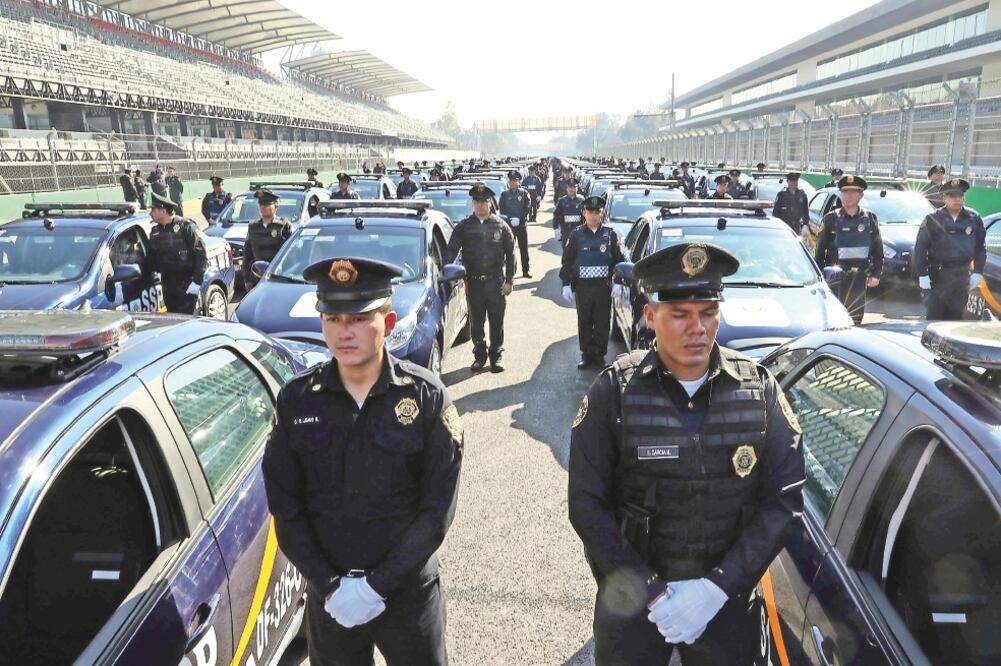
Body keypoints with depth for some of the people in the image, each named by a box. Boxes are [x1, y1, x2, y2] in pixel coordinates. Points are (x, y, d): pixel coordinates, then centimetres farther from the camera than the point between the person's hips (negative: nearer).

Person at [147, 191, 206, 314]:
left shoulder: (185, 226, -9)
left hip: (187, 283, -6)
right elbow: (152, 257, 19)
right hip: (167, 284, 6)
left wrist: (197, 281, -17)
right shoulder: (155, 231, 11)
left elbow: (200, 253, -13)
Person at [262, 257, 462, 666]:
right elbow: (285, 509, -3)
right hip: (328, 596, 2)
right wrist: (329, 586, -11)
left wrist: (378, 585, -14)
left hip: (409, 591, -1)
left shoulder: (427, 398, -12)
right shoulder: (296, 401, -7)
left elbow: (437, 510, -11)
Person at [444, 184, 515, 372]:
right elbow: (451, 251, -3)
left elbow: (511, 254, 2)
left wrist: (509, 280, -3)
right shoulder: (463, 227, 2)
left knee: (497, 322, 6)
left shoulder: (501, 226, 1)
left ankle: (496, 356, 19)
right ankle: (479, 355, 23)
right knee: (476, 322, 9)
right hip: (473, 282, 1)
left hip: (496, 281, -1)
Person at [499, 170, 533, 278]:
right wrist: (510, 220, -16)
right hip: (508, 225, 0)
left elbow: (527, 209, -4)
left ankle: (525, 271, 13)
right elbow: (502, 210, 1)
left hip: (522, 224, 0)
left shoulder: (524, 193, 2)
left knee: (524, 248, 5)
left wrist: (519, 219, -16)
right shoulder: (504, 194, 4)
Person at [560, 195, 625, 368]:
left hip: (604, 287, 0)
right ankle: (586, 354, 21)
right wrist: (566, 284, -2)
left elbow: (619, 260, 5)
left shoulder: (610, 234, 3)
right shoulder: (576, 234, 2)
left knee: (602, 323, 5)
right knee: (584, 323, 8)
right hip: (582, 287, 0)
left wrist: (618, 283, -4)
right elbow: (567, 261, 3)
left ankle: (599, 355, 19)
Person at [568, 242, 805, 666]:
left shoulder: (760, 390, -7)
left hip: (730, 601, 2)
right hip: (631, 599, -1)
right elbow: (587, 504, -10)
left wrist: (717, 586, -14)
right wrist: (651, 592, -15)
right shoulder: (614, 392, -12)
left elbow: (783, 499, -7)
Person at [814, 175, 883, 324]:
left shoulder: (870, 218, 6)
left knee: (856, 317, 8)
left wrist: (876, 274, 4)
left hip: (859, 278, 3)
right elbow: (819, 250, 1)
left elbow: (878, 249, 10)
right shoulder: (831, 218, 0)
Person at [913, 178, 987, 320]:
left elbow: (981, 248, 11)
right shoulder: (933, 219, -5)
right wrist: (922, 275, -11)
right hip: (937, 277, -3)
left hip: (962, 277, 3)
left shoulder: (974, 219, 4)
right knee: (933, 316, -3)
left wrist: (978, 272, 5)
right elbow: (920, 249, -6)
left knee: (955, 315, 10)